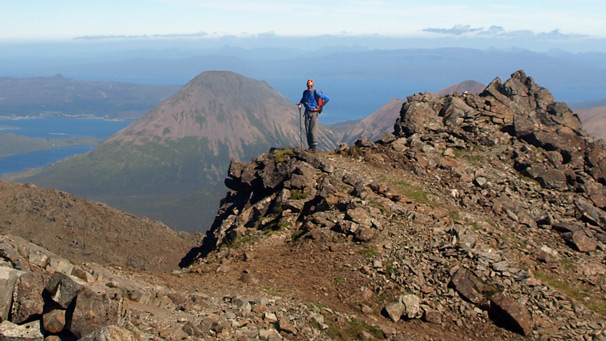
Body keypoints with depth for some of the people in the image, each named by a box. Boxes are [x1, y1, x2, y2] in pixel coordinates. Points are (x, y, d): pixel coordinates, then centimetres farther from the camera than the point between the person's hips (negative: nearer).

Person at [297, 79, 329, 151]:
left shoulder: (316, 93, -10)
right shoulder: (305, 92, 8)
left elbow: (327, 99, -8)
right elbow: (302, 99, 28)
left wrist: (320, 106, -5)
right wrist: (300, 104, 7)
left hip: (314, 113, -5)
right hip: (307, 112, 5)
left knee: (313, 130, -11)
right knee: (307, 130, 3)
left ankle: (314, 146, -4)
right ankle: (310, 146, 12)